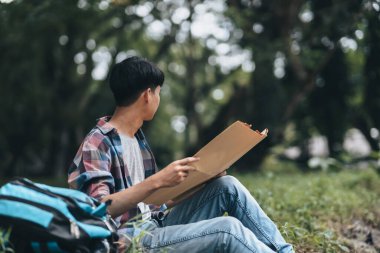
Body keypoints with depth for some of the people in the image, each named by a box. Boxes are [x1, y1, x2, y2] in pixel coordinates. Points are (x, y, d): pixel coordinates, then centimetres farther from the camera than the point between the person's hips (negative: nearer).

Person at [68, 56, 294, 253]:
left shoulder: (137, 138, 17)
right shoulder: (97, 143, -11)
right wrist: (156, 181, -30)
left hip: (156, 227, 9)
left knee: (227, 186, -3)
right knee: (228, 229, -25)